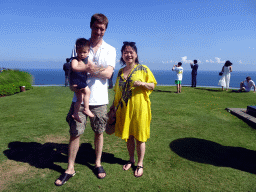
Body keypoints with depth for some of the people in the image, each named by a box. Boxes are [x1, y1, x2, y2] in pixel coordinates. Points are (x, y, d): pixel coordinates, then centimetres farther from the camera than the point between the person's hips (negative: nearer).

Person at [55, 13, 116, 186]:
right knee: (75, 132, 3)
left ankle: (98, 163, 30)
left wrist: (91, 69, -21)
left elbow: (108, 74, -6)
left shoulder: (110, 50, 7)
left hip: (99, 99, 0)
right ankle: (70, 169, 20)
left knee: (99, 132, 11)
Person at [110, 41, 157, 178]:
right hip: (124, 109, 4)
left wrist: (142, 83, -18)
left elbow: (153, 86, 0)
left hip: (139, 108, -4)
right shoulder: (120, 72, 10)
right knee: (128, 136, 13)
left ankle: (140, 164, 22)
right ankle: (131, 160, 33)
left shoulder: (143, 69, -2)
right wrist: (113, 105, 14)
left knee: (139, 137, 4)